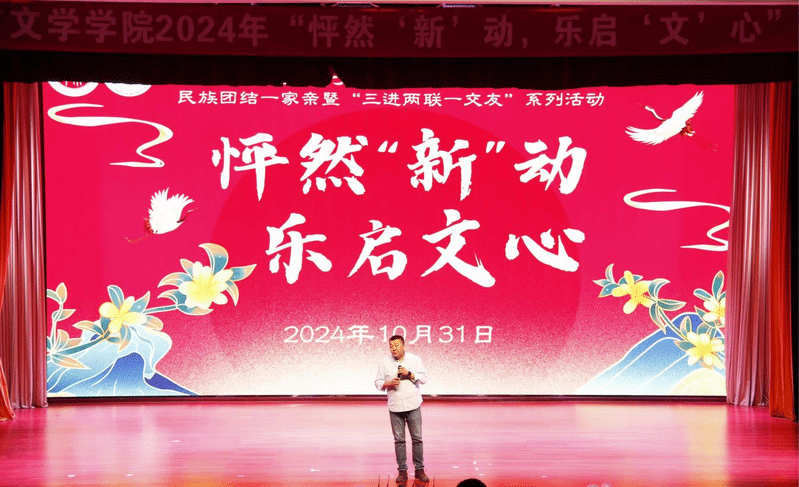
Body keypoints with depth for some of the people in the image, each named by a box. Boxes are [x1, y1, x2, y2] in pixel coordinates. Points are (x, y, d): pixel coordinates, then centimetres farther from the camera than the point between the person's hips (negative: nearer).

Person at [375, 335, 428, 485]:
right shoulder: (384, 362, 3)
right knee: (399, 440, 2)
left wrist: (409, 374, -13)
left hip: (413, 405, 0)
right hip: (395, 407, 0)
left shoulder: (414, 359, 3)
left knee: (417, 438, 1)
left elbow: (424, 378, 2)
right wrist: (388, 384, -14)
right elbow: (378, 382, 6)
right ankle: (402, 471, 11)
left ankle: (419, 470, 10)